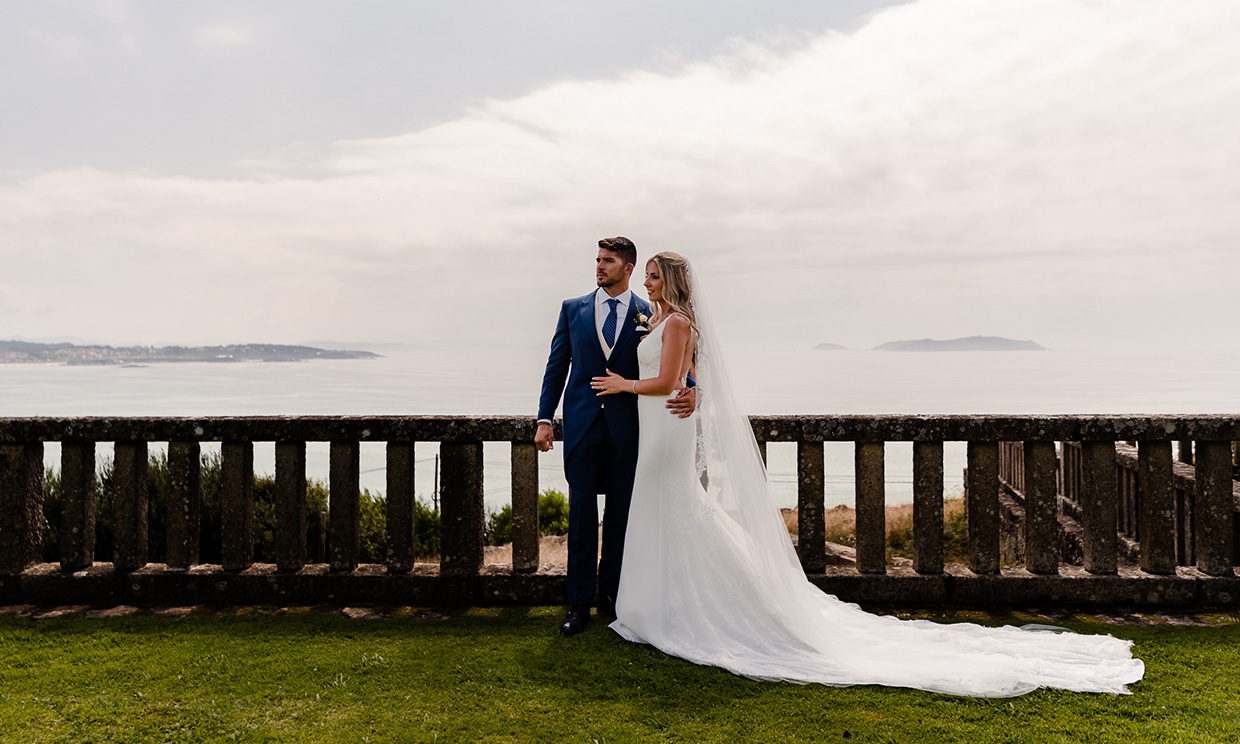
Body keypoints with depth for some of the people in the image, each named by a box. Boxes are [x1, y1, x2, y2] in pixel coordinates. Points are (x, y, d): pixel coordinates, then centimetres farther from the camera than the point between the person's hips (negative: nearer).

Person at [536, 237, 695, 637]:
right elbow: (557, 366, 7)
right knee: (582, 513, 3)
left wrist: (689, 392, -21)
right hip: (582, 424, 1)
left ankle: (611, 593, 24)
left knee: (620, 513, 9)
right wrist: (544, 418, 1)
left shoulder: (648, 314, 3)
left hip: (626, 427, 0)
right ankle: (580, 602, 12)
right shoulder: (573, 308, 7)